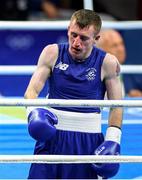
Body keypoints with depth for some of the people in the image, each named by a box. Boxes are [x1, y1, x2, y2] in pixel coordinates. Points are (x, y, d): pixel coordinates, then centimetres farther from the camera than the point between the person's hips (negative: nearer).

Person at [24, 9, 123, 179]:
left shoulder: (107, 63, -4)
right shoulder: (52, 53, -2)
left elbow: (116, 106, 3)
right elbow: (32, 90, -3)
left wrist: (112, 141, -6)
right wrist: (34, 112, -24)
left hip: (89, 139, -1)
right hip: (51, 134, 1)